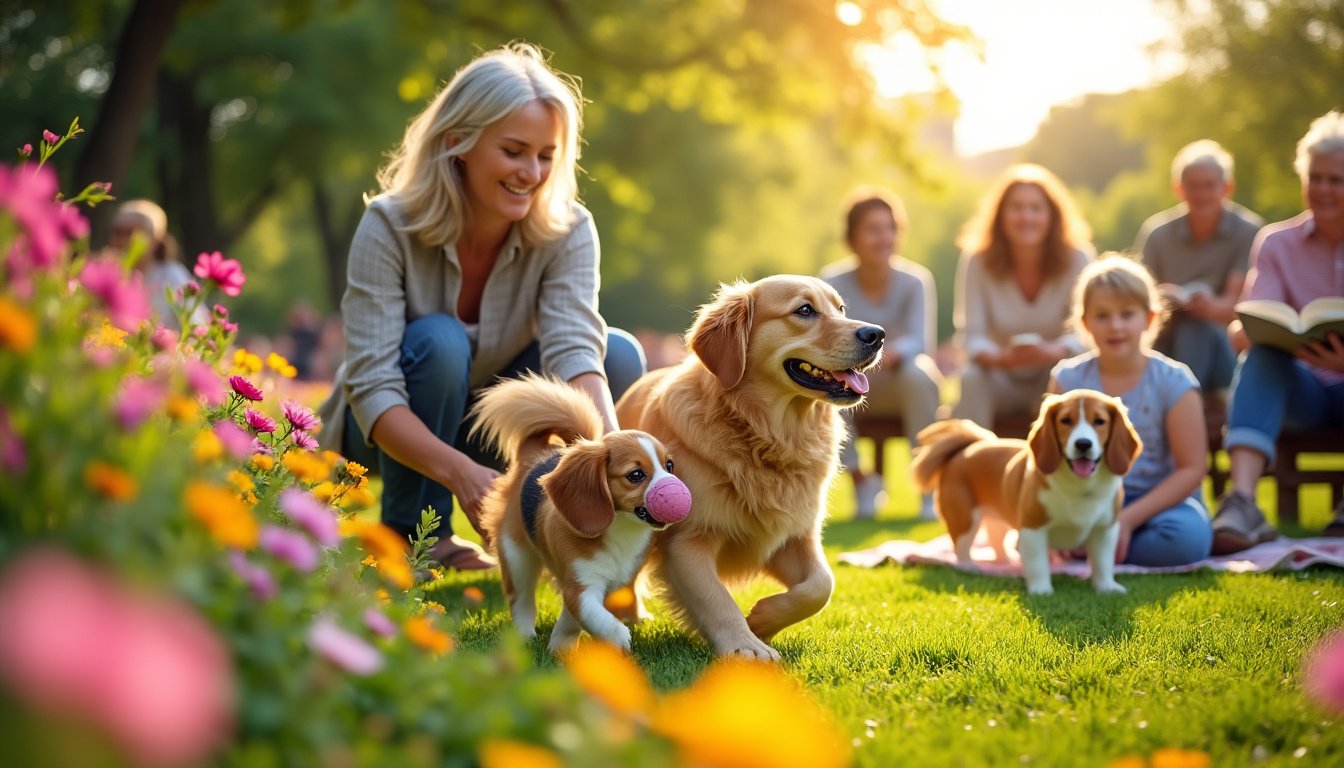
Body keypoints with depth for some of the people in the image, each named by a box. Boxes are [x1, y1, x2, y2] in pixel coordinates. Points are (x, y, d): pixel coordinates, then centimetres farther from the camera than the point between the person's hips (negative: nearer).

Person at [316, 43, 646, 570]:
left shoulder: (566, 232, -18)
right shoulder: (389, 227, -26)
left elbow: (574, 351, -33)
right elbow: (373, 390, -33)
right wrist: (461, 472, -51)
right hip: (394, 432, -3)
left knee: (620, 355, -21)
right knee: (439, 340, -34)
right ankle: (410, 537, -16)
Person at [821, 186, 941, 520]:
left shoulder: (915, 280, -14)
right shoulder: (833, 281, -13)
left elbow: (919, 341, -24)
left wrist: (892, 353, -47)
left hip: (899, 383, -1)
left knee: (917, 373, -34)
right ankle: (860, 480, -11)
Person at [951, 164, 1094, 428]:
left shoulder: (1076, 260, -11)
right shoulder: (977, 261, -12)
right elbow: (971, 335, -14)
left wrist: (1053, 352, -39)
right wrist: (1001, 358, -38)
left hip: (1052, 376, 0)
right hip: (1001, 378, 0)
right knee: (972, 378, -32)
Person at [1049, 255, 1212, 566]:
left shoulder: (1173, 381, -7)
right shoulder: (1068, 379, 0)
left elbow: (1191, 468, -10)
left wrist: (1129, 518, -18)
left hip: (1161, 502, 0)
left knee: (1186, 535, -35)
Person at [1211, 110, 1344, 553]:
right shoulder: (1277, 244, 5)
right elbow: (1243, 333, -6)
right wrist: (1248, 331, -32)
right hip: (1304, 390, 1)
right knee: (1262, 356, -31)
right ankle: (1241, 503, -48)